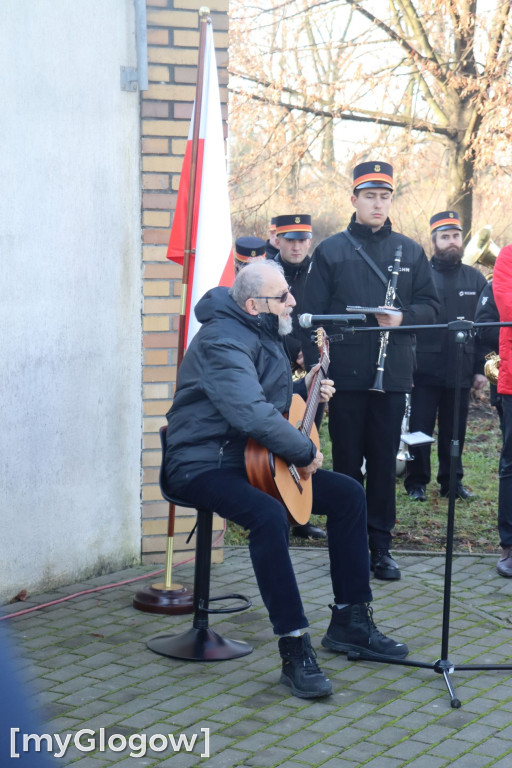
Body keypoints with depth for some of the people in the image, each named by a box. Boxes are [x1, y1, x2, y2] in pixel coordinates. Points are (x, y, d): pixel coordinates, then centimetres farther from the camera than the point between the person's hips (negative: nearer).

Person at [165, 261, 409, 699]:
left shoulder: (265, 335, 13)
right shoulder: (224, 341, -21)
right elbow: (252, 414, -35)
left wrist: (303, 391, 9)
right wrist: (306, 453, -24)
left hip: (254, 459, 10)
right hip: (203, 464, -10)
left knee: (349, 494, 5)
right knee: (269, 515, -37)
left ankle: (350, 621, 12)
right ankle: (295, 648, -28)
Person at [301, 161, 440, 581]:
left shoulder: (411, 252, 9)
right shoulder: (330, 251, 2)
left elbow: (430, 305, 10)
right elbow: (314, 314, 0)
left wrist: (403, 317, -12)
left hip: (393, 376, 2)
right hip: (345, 375, -1)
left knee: (384, 463, 7)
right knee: (347, 463, 6)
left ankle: (381, 546, 15)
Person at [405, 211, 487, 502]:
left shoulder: (475, 279, 9)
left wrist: (480, 368, 4)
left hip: (460, 371, 3)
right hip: (425, 370, -3)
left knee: (455, 430, 11)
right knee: (420, 429, 3)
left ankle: (453, 480, 23)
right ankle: (417, 482, 15)